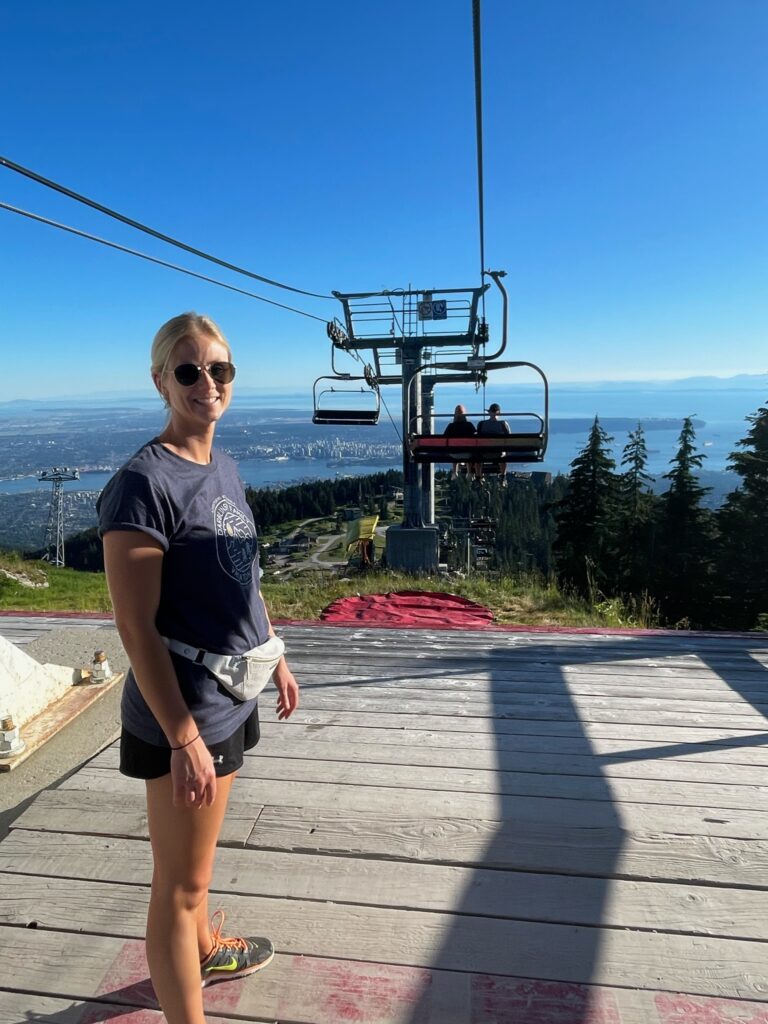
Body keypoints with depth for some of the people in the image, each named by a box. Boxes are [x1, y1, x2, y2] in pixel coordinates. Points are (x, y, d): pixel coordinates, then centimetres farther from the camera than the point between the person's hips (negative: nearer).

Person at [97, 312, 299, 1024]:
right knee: (179, 882, 10)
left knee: (197, 855, 30)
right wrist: (184, 737, -21)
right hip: (181, 710, -8)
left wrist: (276, 660, 17)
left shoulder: (223, 468, 5)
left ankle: (207, 947, 53)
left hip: (230, 697, 8)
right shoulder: (144, 481, -20)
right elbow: (136, 627, -21)